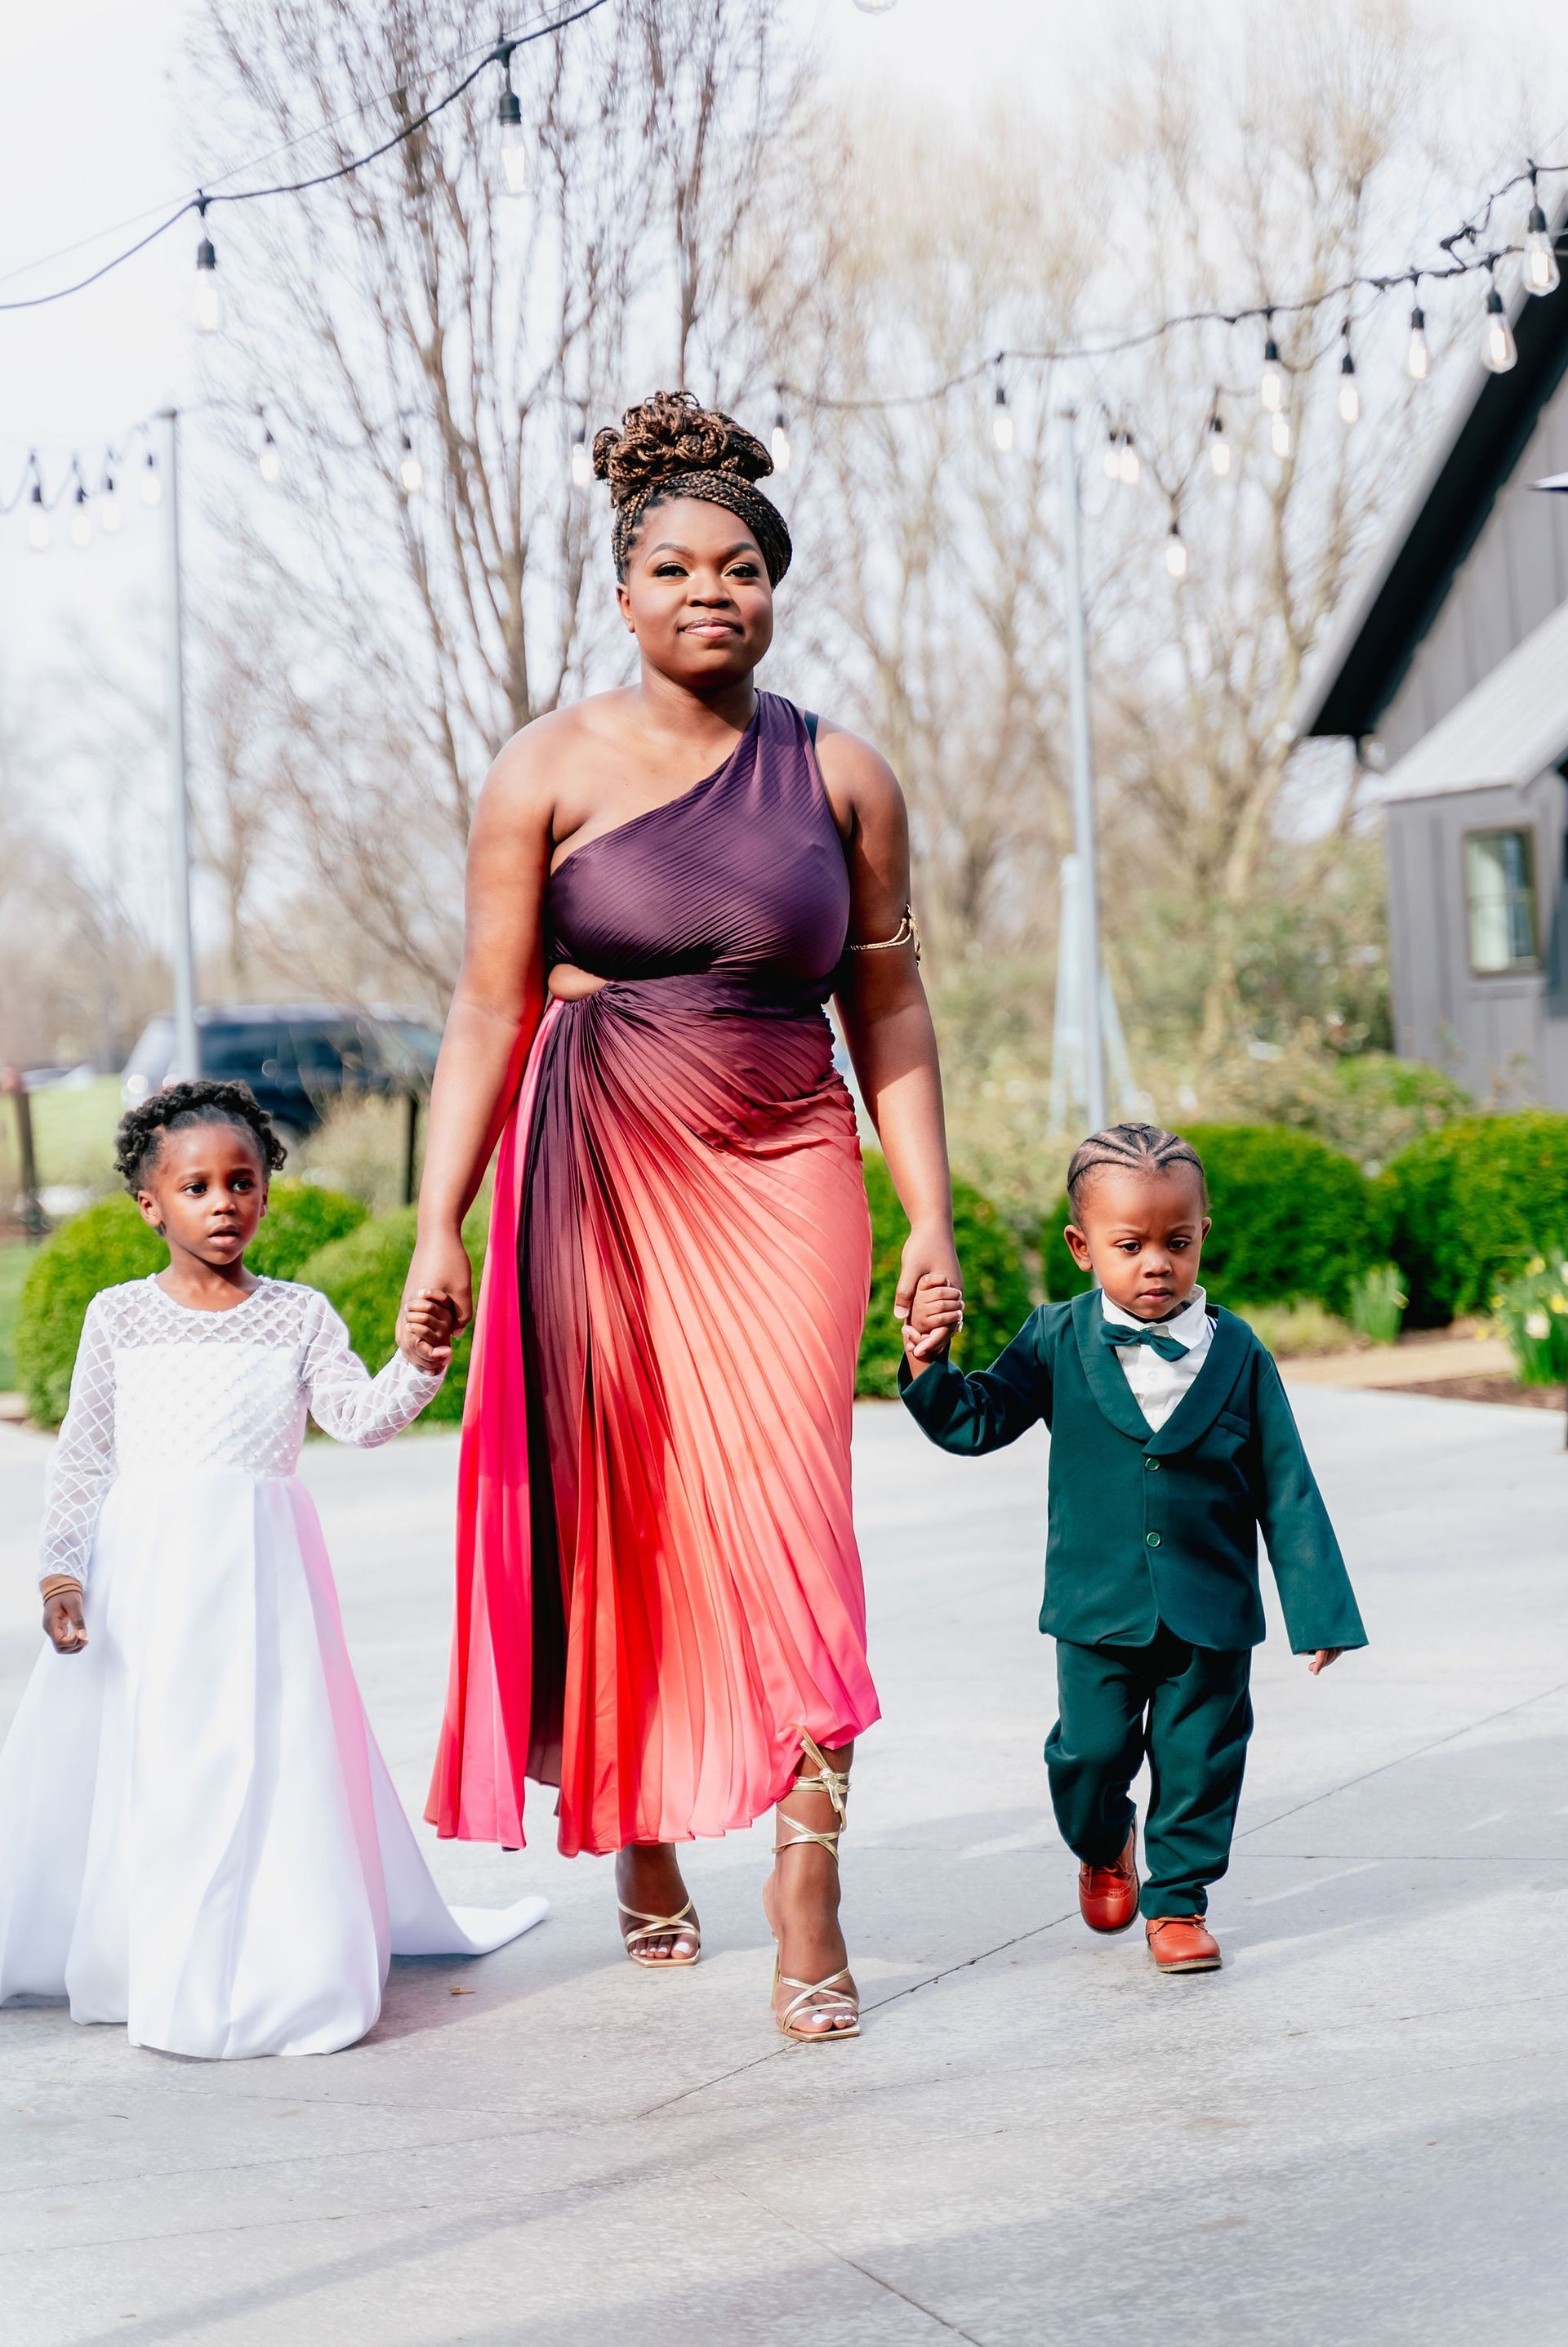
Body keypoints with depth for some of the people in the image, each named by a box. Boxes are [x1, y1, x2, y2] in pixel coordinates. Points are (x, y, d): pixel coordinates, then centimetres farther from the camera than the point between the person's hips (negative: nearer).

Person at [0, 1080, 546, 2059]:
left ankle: (274, 1961, 6)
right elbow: (83, 1456, 6)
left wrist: (421, 1362, -25)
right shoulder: (120, 1316, 5)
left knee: (267, 1751, -3)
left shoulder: (299, 1315, 5)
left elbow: (361, 1416, -6)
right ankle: (129, 1951, 16)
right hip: (140, 1570, 1)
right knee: (128, 1755, 4)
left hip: (259, 1571, 0)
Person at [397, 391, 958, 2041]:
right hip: (596, 1171, 0)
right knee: (615, 1518, 4)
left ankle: (807, 1911, -8)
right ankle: (641, 1842, 26)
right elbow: (490, 1009, -1)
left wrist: (930, 1213, 3)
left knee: (783, 1510, -10)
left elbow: (889, 1006, 9)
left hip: (782, 1176, 1)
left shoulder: (841, 777, 6)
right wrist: (439, 1227, -6)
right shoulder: (551, 771, 0)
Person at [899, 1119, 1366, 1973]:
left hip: (1210, 1610, 0)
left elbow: (1286, 1487, 1)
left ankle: (1176, 1902, 24)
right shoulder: (1058, 1342, -3)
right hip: (1098, 1605, 0)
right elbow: (976, 1423, 2)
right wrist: (929, 1366, -18)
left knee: (1198, 1759, 5)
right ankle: (1102, 1848, 37)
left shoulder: (1236, 1352, -3)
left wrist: (1319, 1609, 0)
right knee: (1089, 1751, 5)